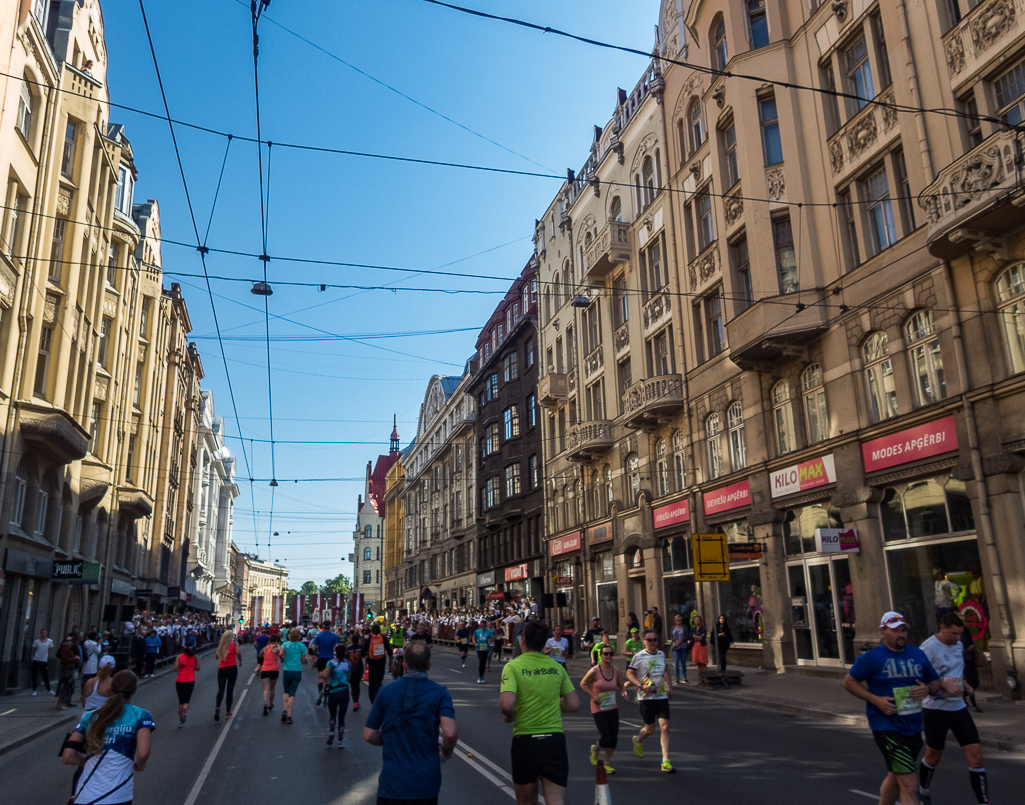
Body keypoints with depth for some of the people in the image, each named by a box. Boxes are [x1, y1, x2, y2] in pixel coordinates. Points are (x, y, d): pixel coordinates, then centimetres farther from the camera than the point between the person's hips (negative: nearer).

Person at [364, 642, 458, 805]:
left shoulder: (386, 691, -3)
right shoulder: (439, 693, -8)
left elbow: (369, 735, -2)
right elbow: (450, 733, -20)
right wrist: (447, 752, 0)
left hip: (392, 782, 0)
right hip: (426, 783, 0)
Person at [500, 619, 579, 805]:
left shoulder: (513, 666, -9)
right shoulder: (557, 667, 3)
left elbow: (507, 705, -21)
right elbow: (574, 705, 7)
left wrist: (508, 715, 1)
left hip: (525, 740, -2)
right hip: (555, 739, 2)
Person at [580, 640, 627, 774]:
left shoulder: (616, 670, -2)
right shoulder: (594, 671, -16)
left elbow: (621, 686, 10)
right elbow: (583, 684, -5)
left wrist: (624, 692, -12)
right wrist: (593, 695, -17)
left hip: (613, 709, 5)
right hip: (598, 709, -5)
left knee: (614, 737, 3)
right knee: (606, 738, -9)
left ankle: (607, 763, 25)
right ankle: (595, 750, 26)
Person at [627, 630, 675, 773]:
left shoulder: (661, 654, 8)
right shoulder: (639, 656, -7)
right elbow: (629, 674, -4)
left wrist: (670, 687, 18)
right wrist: (641, 685, -18)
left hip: (662, 696, 3)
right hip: (646, 697, -3)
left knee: (665, 727, -7)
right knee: (650, 728, 6)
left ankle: (666, 761, -2)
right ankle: (638, 740, 40)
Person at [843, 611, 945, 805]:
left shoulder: (918, 654, 9)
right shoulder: (872, 657, -8)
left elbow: (935, 681, 18)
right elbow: (849, 682, -3)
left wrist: (927, 689, -6)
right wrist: (876, 700, -16)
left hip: (913, 727, 6)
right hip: (887, 728, -6)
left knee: (895, 778, 21)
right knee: (910, 786, -13)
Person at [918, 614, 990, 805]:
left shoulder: (958, 645, 6)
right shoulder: (928, 648, -18)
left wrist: (962, 681, 3)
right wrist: (942, 684, -30)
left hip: (959, 707, 6)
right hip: (935, 709, -6)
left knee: (976, 757, -3)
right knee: (933, 757, 10)